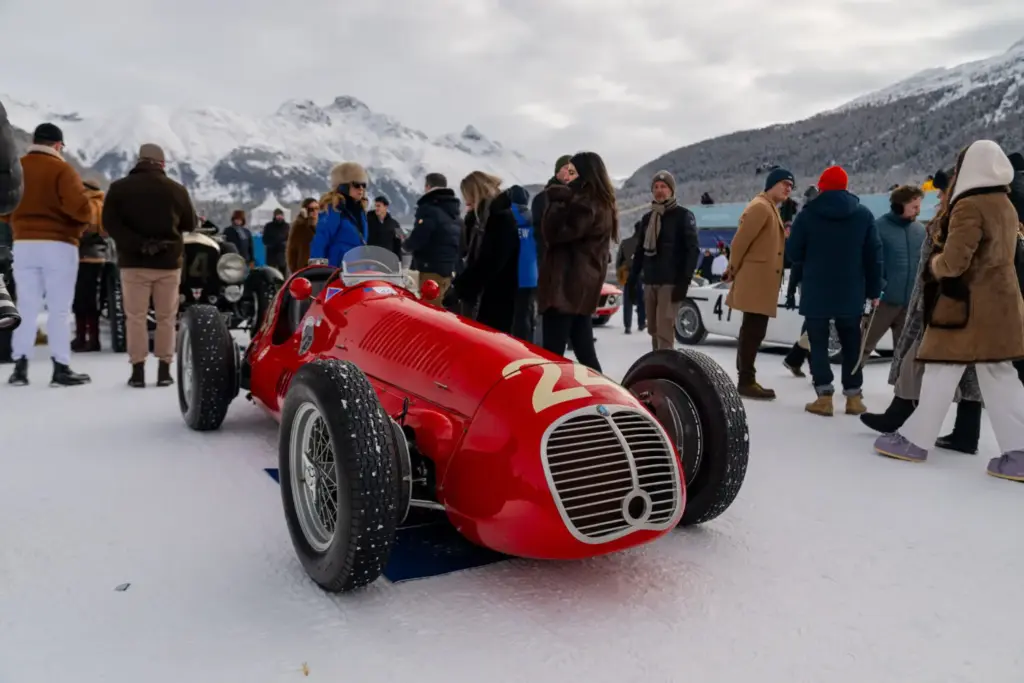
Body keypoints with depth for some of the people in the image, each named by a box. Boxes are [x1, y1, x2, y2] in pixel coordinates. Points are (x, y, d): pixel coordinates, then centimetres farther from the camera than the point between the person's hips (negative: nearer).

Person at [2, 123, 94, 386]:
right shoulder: (62, 169, -7)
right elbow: (80, 207, -18)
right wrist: (87, 216, 2)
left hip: (23, 244, 5)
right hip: (58, 245, -4)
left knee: (27, 307, 10)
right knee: (60, 309, 0)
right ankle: (61, 369, 1)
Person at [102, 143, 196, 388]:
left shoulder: (119, 187, 0)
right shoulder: (176, 189, -2)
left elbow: (109, 223, -8)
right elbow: (190, 224, 8)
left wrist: (137, 243, -12)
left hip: (133, 261, 0)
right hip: (168, 261, 0)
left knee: (135, 317, 4)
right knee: (166, 317, 7)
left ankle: (138, 370, 3)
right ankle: (164, 369, 7)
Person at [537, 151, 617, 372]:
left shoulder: (585, 204, -14)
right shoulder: (601, 205, 17)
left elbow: (553, 232, -15)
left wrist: (558, 198, -6)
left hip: (565, 286, -10)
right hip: (584, 287, 10)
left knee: (552, 354, -8)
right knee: (585, 352, 12)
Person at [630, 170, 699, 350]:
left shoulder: (683, 215, 0)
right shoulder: (647, 218, 17)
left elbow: (693, 249, -7)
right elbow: (640, 250, 19)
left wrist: (685, 281, -16)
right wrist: (632, 278, 12)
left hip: (672, 282, -6)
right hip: (649, 283, 6)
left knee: (664, 330, -14)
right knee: (653, 330, 7)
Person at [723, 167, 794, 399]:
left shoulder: (771, 209, 22)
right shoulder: (760, 207, -11)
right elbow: (740, 240, -16)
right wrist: (733, 270, -10)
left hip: (763, 280, 11)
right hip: (756, 280, -11)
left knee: (752, 332, 13)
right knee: (753, 332, -9)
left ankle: (746, 379, 19)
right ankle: (746, 382, -5)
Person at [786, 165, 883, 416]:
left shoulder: (808, 214, -7)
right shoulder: (864, 214, 2)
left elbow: (793, 252, -5)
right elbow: (874, 255, 2)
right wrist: (874, 290, 8)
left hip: (815, 292, -2)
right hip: (851, 293, 3)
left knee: (818, 344, 5)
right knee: (852, 344, 13)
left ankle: (824, 396, 1)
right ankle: (854, 396, 15)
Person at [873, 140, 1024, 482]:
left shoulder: (968, 206, -14)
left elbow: (953, 262, -20)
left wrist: (935, 264, 2)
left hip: (968, 304, -8)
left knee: (941, 372, 0)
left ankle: (915, 440, 9)